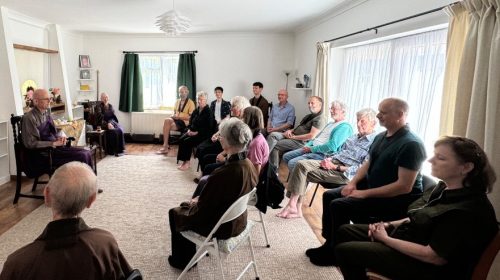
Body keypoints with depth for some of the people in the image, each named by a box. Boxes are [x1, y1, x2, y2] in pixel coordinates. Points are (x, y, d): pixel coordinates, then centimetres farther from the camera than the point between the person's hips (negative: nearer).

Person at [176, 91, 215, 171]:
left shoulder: (208, 112, -9)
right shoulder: (196, 110, 12)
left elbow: (208, 127, -16)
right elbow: (190, 121, 19)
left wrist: (197, 132, -19)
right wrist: (189, 129, -2)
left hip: (202, 134, -7)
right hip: (192, 132, 7)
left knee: (187, 141, -25)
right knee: (181, 139, -17)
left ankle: (187, 162, -12)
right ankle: (185, 161, -12)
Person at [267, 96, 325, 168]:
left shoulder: (320, 119, -8)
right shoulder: (308, 116, 24)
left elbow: (311, 136, -19)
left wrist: (294, 137, -14)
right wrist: (290, 131, 2)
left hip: (301, 142, -9)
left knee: (274, 146, -17)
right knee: (273, 135, -14)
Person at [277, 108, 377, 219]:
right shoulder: (354, 137, 21)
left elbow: (361, 169, -16)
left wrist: (335, 167, -19)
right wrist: (329, 159, 1)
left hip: (344, 173, -8)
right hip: (333, 163, 9)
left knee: (302, 168, -19)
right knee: (301, 164, -13)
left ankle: (292, 206, -8)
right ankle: (296, 207, -11)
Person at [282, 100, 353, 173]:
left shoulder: (345, 127, -11)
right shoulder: (330, 123, 22)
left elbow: (332, 146, -24)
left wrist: (311, 149, -15)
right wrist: (307, 145, 5)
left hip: (322, 154, -10)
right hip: (311, 148, 10)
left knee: (292, 163, -24)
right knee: (286, 156, 6)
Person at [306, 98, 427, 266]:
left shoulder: (411, 145, -22)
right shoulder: (380, 137, 7)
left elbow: (404, 187, -27)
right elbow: (367, 164, 17)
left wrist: (365, 194, -24)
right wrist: (353, 182, -3)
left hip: (396, 199, -9)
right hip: (370, 186, 10)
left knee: (339, 205, -22)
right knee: (329, 195, 4)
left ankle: (335, 252, -1)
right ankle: (330, 244, 12)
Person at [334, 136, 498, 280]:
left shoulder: (468, 210, -27)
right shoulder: (444, 188, 2)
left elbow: (433, 256, -27)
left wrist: (386, 239, -18)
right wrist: (389, 225, -2)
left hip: (425, 266, -9)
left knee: (345, 250, -12)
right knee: (346, 231, 8)